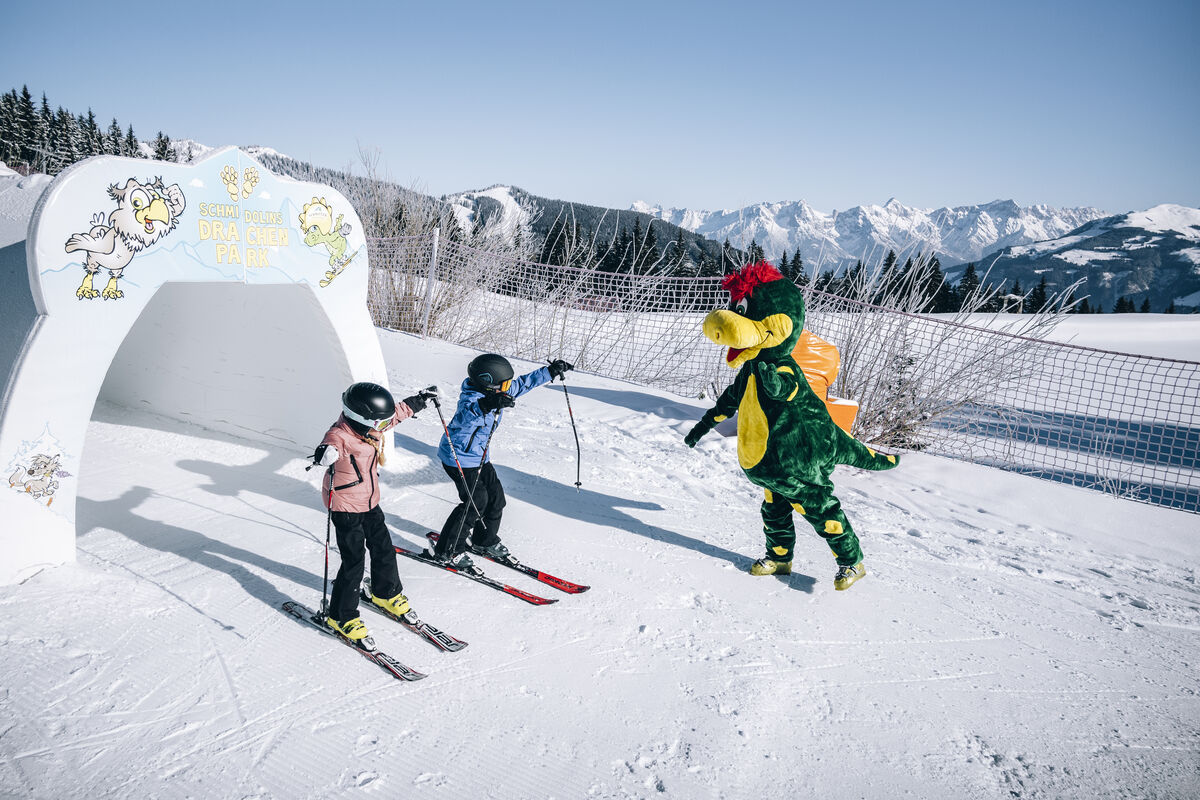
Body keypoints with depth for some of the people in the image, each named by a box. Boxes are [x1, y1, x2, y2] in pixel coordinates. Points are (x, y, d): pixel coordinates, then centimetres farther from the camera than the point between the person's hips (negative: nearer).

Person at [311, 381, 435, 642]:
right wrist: (326, 451, -71)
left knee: (383, 548, 18)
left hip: (370, 503, 8)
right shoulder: (341, 435, -25)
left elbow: (399, 410, 16)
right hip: (345, 509, -8)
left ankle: (386, 594, 43)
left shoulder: (372, 426, -1)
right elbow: (332, 444, -49)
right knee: (353, 561, -5)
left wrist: (422, 398, 25)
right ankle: (341, 616, 12)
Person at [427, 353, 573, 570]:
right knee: (476, 501, -14)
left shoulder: (495, 393, 0)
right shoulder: (472, 399, -28)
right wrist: (485, 405, -71)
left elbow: (523, 383, 13)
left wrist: (551, 371, 12)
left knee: (495, 496, 9)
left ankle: (485, 541, 31)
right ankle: (446, 551, -1)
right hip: (458, 458, -9)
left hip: (479, 457, 9)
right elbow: (463, 416, -52)